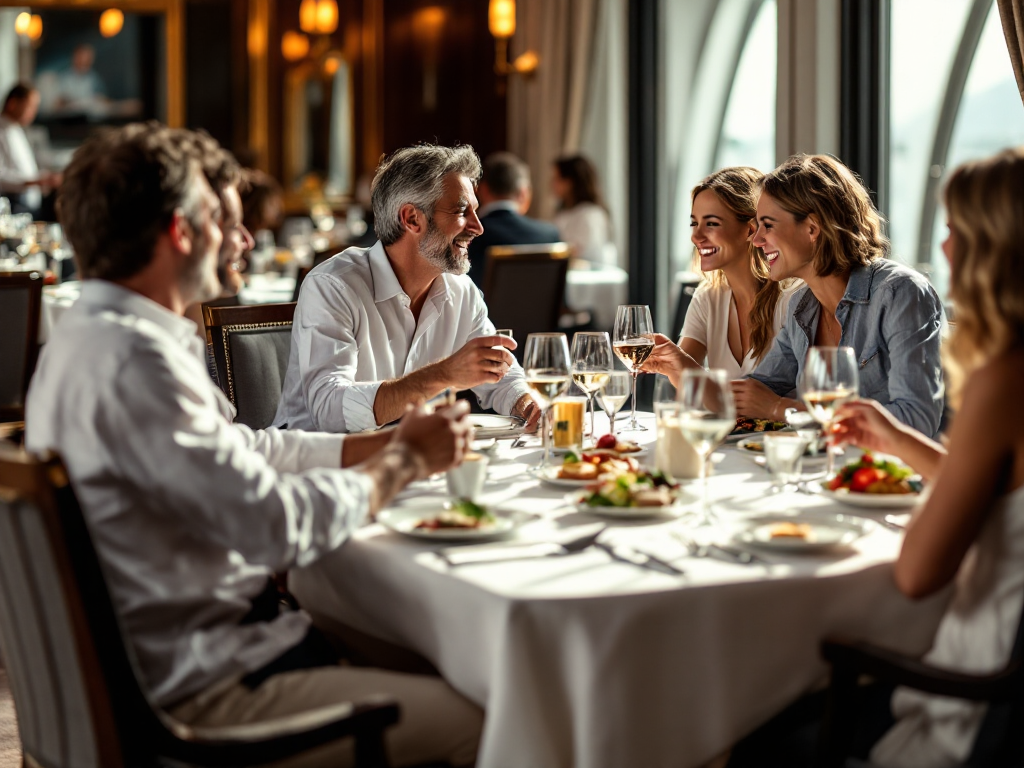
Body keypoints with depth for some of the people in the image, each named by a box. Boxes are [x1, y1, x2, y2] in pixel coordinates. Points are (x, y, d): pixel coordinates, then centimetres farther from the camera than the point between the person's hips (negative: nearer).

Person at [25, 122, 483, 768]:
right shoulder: (133, 363, -23)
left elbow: (239, 451, 17)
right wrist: (404, 461, -8)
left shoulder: (92, 334, 11)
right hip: (191, 689, -11)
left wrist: (387, 442, 9)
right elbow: (277, 525, -24)